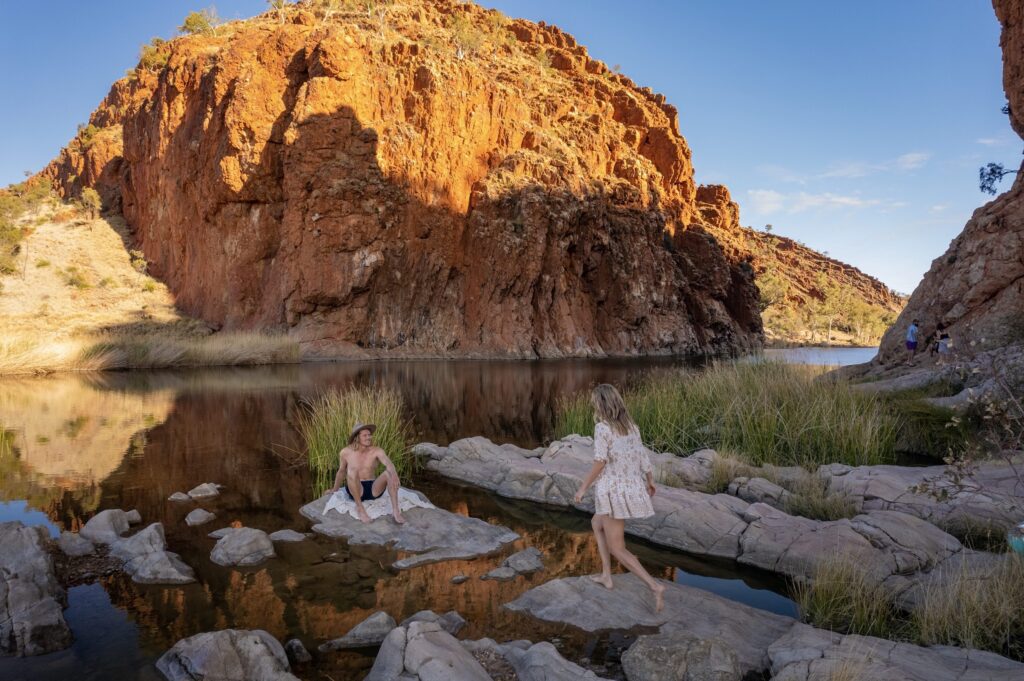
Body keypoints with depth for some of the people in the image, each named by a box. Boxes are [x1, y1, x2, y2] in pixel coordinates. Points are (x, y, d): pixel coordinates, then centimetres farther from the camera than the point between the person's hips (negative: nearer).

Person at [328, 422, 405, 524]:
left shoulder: (376, 451, -5)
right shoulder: (345, 452, -3)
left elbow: (388, 464, -24)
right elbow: (341, 471, 15)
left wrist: (394, 475, -46)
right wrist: (335, 489, 28)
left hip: (373, 489, 1)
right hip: (355, 490, -1)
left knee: (389, 473, -25)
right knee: (352, 471, -32)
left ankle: (395, 510, -32)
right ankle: (359, 507, -22)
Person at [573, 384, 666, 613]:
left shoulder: (602, 427, -15)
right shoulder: (630, 426, 5)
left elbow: (600, 463, -19)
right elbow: (643, 457, 9)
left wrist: (583, 488, -9)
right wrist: (650, 482, 25)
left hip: (613, 492, -7)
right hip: (631, 490, 8)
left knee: (617, 549, 4)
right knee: (596, 524, 29)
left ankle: (655, 586, -9)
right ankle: (606, 576, 30)